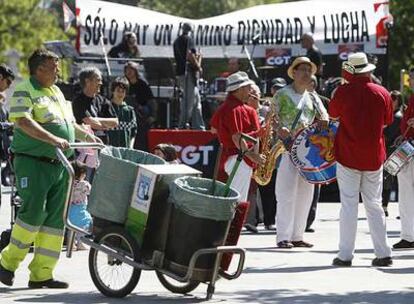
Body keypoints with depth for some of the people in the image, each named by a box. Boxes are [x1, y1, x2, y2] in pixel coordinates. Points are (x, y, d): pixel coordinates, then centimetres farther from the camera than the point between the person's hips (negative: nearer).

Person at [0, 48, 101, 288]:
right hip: (33, 163, -8)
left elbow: (70, 123, 31)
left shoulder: (57, 93, 21)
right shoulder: (24, 91, -6)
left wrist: (88, 136, 16)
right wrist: (52, 139, -29)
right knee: (34, 212, -14)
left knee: (55, 218, 3)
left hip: (59, 164, 8)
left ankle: (42, 273, 6)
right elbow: (23, 121, -21)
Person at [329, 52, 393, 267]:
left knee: (349, 205, 0)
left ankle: (345, 255, -2)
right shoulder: (382, 93, -3)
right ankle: (383, 254, 9)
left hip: (348, 156, -3)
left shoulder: (343, 92, -11)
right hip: (374, 157, 3)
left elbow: (333, 115, 6)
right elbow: (387, 122, 10)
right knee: (374, 204, 11)